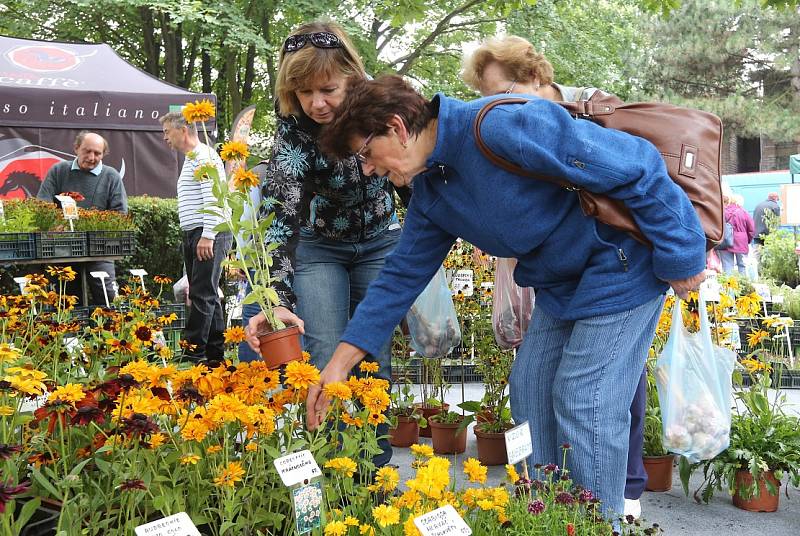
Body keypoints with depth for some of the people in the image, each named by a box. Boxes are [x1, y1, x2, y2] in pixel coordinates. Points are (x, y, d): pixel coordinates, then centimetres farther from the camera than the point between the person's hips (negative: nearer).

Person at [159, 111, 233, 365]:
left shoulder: (204, 156, -9)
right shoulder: (190, 159, 23)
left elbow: (213, 198, -19)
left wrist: (208, 236, -23)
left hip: (210, 236, -10)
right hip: (194, 236, 10)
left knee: (202, 295, -10)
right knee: (208, 296, 10)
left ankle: (193, 351, -9)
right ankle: (216, 352, 14)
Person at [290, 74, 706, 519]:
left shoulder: (502, 125, -28)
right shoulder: (430, 191, 2)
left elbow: (636, 165, -26)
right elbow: (403, 274, 8)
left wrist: (680, 257, -18)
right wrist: (342, 360, 5)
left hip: (622, 263, -9)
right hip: (559, 282, 9)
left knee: (584, 403, -8)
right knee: (531, 391, 10)